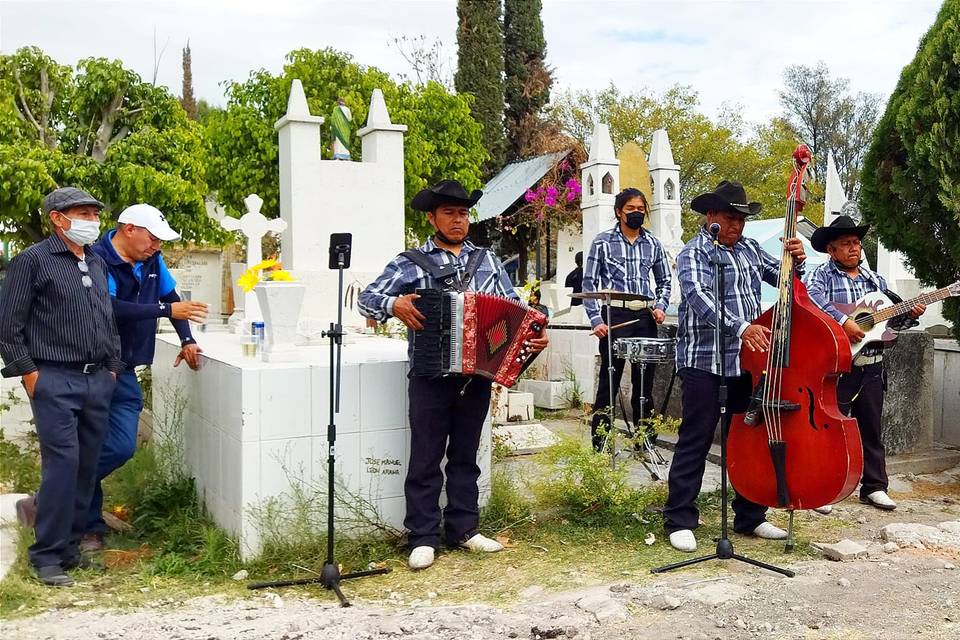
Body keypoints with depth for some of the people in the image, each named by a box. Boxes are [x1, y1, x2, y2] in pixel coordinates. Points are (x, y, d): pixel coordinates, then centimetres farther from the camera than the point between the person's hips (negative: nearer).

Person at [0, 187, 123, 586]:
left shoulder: (97, 264, 17)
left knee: (87, 466, 8)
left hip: (98, 381, 6)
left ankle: (69, 544, 20)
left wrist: (113, 369, 15)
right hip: (55, 381, -6)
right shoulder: (32, 261, -3)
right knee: (62, 462, -10)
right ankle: (47, 555, 1)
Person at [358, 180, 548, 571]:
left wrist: (532, 334, -8)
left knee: (465, 455, 13)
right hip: (430, 377, -3)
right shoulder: (411, 263, 1)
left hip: (477, 375, 3)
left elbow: (513, 306, 10)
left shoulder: (487, 260, 12)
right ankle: (423, 538, 12)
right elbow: (367, 298, -4)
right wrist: (394, 304, -24)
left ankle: (463, 529, 24)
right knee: (426, 458, 3)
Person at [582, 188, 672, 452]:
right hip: (614, 315, -3)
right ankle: (600, 444, 4)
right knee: (609, 380, -2)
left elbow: (664, 281, 20)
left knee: (644, 380, 8)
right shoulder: (602, 241, 2)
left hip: (646, 316, 4)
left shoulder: (653, 244, 12)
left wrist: (660, 306, 1)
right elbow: (589, 283, 0)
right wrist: (596, 319, -10)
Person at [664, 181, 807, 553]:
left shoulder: (749, 248, 14)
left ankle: (750, 517, 26)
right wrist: (740, 327, -37)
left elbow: (780, 277, 20)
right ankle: (679, 520, 6)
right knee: (695, 443, -2)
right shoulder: (693, 254, -6)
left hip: (748, 362, 7)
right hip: (704, 364, -7)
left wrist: (795, 260, -3)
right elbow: (699, 298, -23)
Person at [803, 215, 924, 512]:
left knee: (871, 429, 13)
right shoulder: (821, 275, -4)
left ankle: (874, 487, 25)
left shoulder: (875, 280, 15)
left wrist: (910, 314, 0)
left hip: (871, 368, 6)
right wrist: (843, 321, -32)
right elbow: (811, 297, -26)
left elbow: (892, 319, 20)